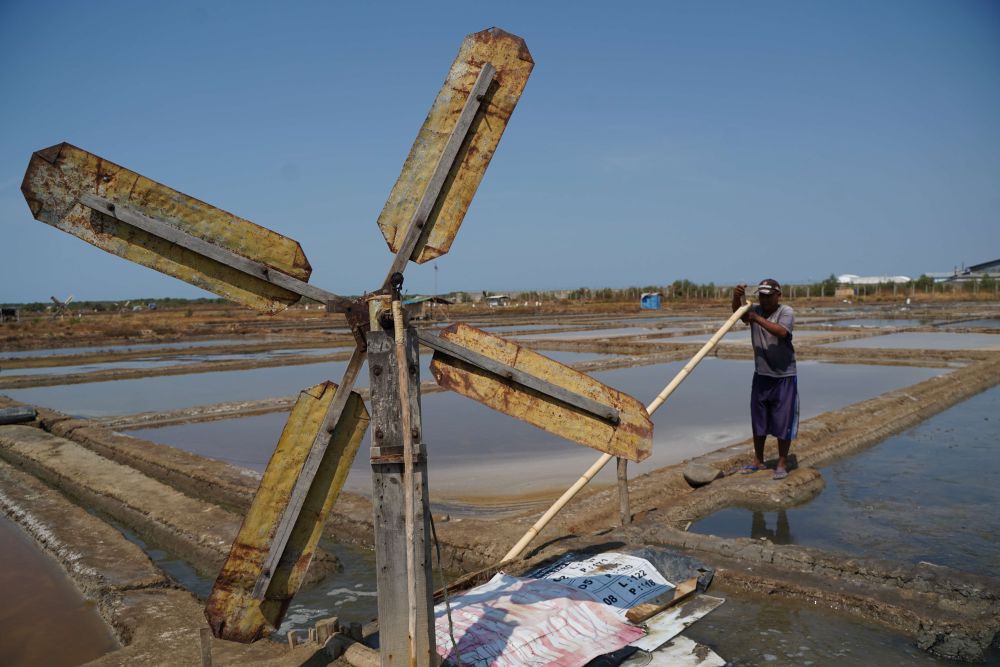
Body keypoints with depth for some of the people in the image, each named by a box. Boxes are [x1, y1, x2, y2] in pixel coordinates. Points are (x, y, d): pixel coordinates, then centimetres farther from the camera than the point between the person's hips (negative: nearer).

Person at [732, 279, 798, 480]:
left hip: (784, 376, -5)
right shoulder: (755, 310, 4)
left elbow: (781, 332, -27)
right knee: (758, 420, 13)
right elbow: (738, 312, -15)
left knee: (783, 421, 1)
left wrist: (758, 319, -28)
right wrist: (736, 297, -34)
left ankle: (782, 464, 14)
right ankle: (758, 461, 26)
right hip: (761, 375, 5)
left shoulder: (786, 311, -9)